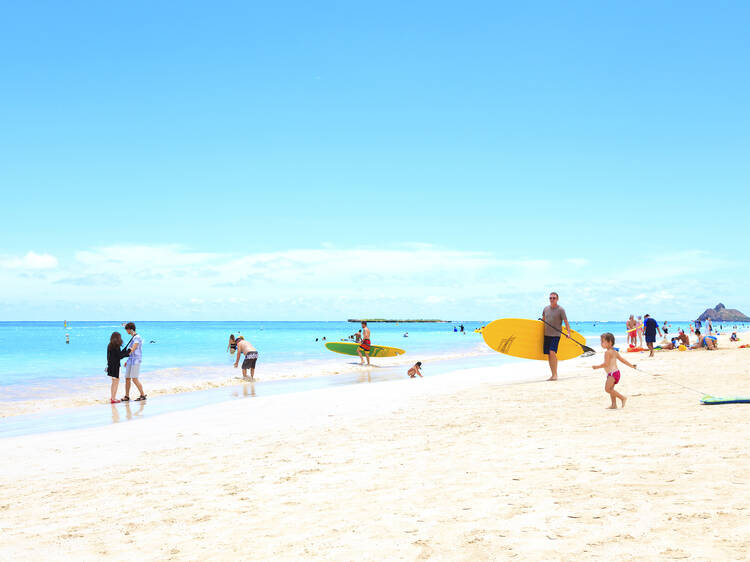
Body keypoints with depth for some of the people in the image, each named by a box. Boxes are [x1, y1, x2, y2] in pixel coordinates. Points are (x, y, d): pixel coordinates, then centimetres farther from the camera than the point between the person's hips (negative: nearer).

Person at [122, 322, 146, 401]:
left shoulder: (137, 337, -12)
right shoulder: (132, 338, 18)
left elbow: (133, 349, -21)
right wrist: (127, 361, 23)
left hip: (136, 361, -9)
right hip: (130, 361, 9)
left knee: (134, 379, -12)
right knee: (127, 378, 6)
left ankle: (143, 395, -5)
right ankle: (127, 396, 11)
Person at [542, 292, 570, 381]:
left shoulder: (560, 309, -5)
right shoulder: (546, 308, 10)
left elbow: (566, 322, -6)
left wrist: (568, 332, -17)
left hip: (556, 334, -5)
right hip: (547, 334, 6)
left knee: (552, 352, -20)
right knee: (548, 355, 5)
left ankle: (555, 374, -17)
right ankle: (553, 375, 12)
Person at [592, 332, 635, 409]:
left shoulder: (607, 352, -14)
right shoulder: (614, 352, 16)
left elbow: (606, 364, -21)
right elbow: (622, 359, 20)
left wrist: (597, 367, -14)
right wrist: (631, 366, 30)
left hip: (613, 373, -10)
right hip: (615, 372, 11)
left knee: (607, 388, -16)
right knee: (611, 389, 13)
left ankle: (622, 397, -12)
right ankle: (614, 405, 15)